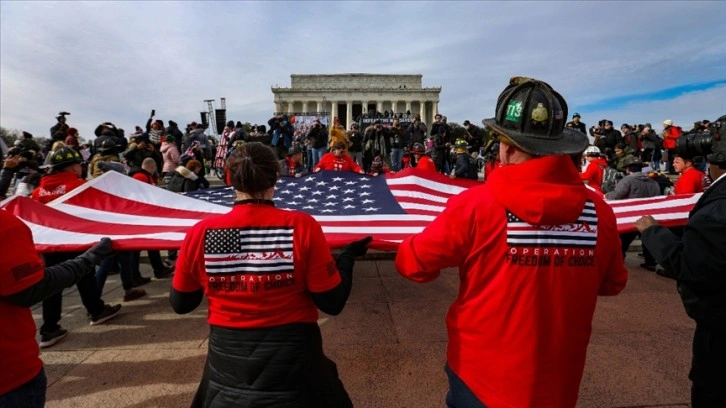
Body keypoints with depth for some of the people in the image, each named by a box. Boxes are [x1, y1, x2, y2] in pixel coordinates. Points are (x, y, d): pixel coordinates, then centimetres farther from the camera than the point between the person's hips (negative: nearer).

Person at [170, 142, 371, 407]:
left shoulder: (200, 233, -13)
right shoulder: (302, 227, -19)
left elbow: (180, 304, 2)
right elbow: (332, 303, -13)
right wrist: (348, 256, 2)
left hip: (227, 362, 2)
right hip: (293, 360, -1)